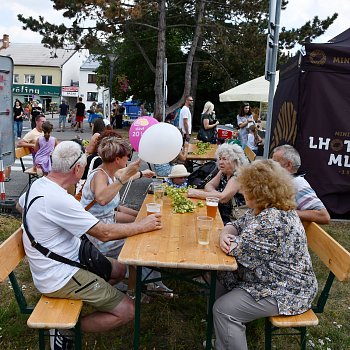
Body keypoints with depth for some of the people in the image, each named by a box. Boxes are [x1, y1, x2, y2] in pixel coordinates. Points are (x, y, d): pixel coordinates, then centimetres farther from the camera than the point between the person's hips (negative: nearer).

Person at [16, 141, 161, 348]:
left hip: (68, 259, 10)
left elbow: (20, 205, 25)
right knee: (128, 311, -12)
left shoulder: (39, 184, 0)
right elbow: (105, 233, -24)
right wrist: (143, 226, -12)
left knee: (119, 270, 21)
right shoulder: (59, 199, -29)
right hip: (60, 278, -10)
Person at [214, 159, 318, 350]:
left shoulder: (273, 219, -29)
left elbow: (238, 248, -29)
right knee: (220, 280, 14)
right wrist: (225, 234, -14)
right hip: (267, 279, 11)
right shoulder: (260, 210, 4)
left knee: (223, 310, -16)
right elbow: (236, 225, 9)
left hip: (285, 292, -11)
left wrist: (229, 241, -6)